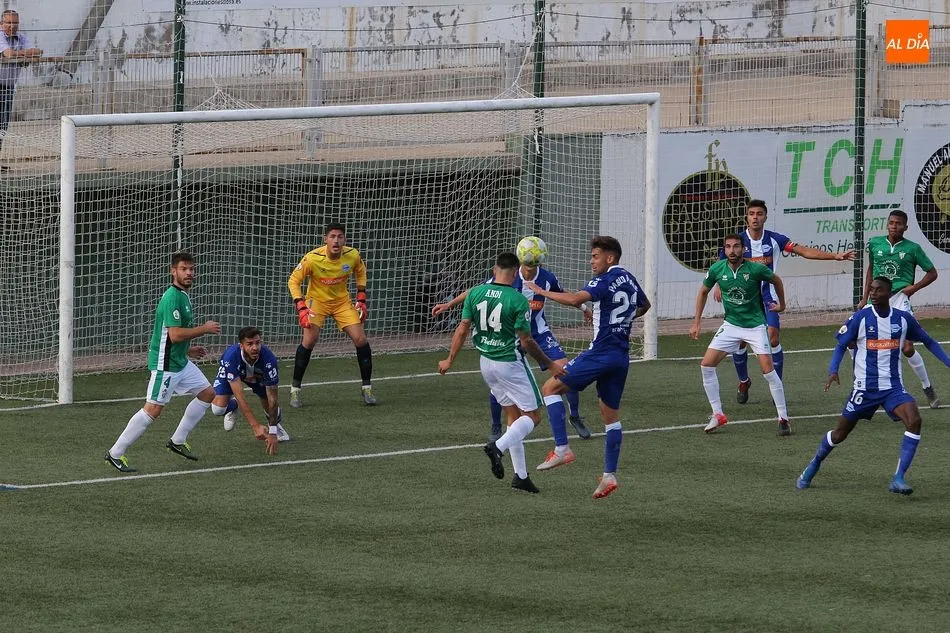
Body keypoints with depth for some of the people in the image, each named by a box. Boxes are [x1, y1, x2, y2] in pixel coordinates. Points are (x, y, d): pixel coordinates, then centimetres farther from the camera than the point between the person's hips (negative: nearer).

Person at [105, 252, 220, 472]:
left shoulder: (182, 296, 13)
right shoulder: (172, 298, -19)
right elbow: (175, 334, -26)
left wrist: (188, 349, 19)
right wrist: (205, 329, -17)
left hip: (180, 362, 10)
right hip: (165, 364, -10)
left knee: (207, 393, 14)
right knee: (153, 409, -11)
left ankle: (177, 441, 20)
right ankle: (115, 453, -6)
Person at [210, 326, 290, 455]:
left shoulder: (268, 358, -39)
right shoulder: (231, 356, -43)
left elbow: (272, 398, -33)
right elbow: (240, 396, -43)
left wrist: (272, 432, -35)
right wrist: (255, 426, -48)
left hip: (258, 374, 2)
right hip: (230, 373, -2)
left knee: (270, 407, -14)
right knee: (218, 408, -24)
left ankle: (276, 423, 25)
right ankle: (232, 407, 15)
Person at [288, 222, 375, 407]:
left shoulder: (352, 255, -16)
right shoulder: (312, 258, -26)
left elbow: (360, 272, 8)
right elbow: (294, 281, -14)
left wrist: (361, 299, 2)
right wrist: (301, 307, -24)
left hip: (342, 301, 3)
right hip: (317, 300, -3)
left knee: (360, 339, -8)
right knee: (309, 341, -21)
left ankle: (367, 389, 8)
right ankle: (295, 390, -7)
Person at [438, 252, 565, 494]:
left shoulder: (475, 293, -1)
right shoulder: (518, 300, -16)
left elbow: (462, 330, 1)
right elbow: (526, 342, -14)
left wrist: (449, 360, 12)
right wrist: (550, 365, -3)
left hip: (486, 362, 6)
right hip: (510, 363, -6)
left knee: (513, 414, 15)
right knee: (533, 416, 3)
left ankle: (520, 474, 12)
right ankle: (498, 446, -20)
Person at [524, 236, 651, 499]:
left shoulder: (606, 281, -13)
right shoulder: (629, 280, 14)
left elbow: (575, 299, -28)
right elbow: (645, 305, 34)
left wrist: (542, 292, -18)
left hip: (600, 353, -9)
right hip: (621, 356, 9)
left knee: (551, 388, -1)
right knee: (611, 414, 14)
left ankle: (562, 449, -11)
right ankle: (609, 475, 12)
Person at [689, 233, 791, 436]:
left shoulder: (756, 269, -17)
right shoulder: (717, 269, -9)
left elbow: (776, 280, 4)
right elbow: (703, 291, 10)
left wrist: (782, 304, 15)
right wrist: (696, 323, 8)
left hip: (755, 325, -4)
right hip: (730, 325, 4)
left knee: (768, 370, -14)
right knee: (706, 365, -7)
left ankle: (783, 418, -3)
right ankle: (717, 415, 5)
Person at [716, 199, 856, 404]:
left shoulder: (774, 239, -5)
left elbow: (804, 251, -9)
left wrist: (835, 256, -16)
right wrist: (719, 286, -10)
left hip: (767, 297, -1)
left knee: (773, 338, -15)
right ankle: (743, 381, 27)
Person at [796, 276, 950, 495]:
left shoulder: (903, 319, 0)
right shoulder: (860, 318, -7)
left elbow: (928, 342, 14)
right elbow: (841, 345, 2)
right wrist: (833, 371, -15)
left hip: (893, 387, 1)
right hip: (865, 387, -1)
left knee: (914, 420, -25)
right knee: (840, 434, 8)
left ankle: (898, 479, -23)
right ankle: (813, 467, 37)